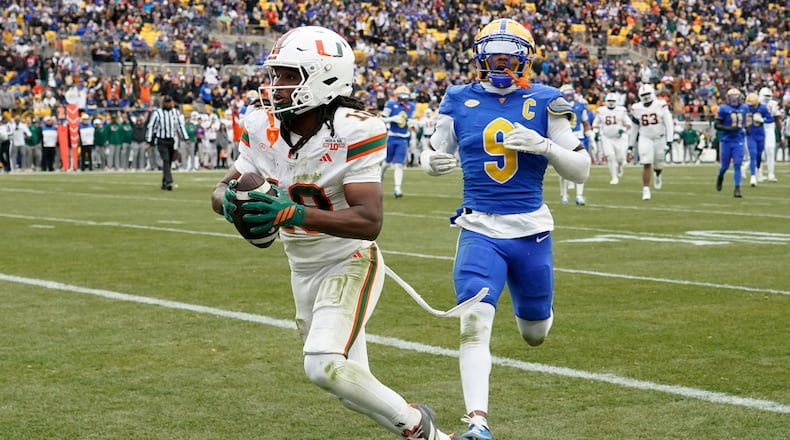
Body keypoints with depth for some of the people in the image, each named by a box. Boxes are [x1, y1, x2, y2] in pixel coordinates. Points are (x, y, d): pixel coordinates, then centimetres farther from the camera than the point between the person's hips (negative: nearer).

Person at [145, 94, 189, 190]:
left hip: (172, 141, 5)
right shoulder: (157, 113, -4)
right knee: (166, 160, -18)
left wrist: (186, 139, 9)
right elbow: (151, 127, -3)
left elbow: (180, 126, 15)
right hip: (161, 141, -5)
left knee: (168, 162, 8)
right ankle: (169, 182, -27)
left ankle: (164, 183, 18)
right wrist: (149, 142, -6)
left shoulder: (176, 112, 10)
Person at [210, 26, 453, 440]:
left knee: (325, 366, -24)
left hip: (349, 263, -7)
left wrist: (290, 213, -41)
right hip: (304, 270, 7)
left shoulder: (353, 132, -25)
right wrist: (230, 201, -27)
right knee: (354, 388, 14)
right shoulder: (263, 126, -7)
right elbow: (224, 187, -1)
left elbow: (369, 221, -31)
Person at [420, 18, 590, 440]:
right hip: (479, 230, -1)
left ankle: (528, 308, 53)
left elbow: (581, 170, -3)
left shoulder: (544, 103, -3)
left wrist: (541, 144, -20)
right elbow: (434, 154, 12)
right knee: (474, 324, -19)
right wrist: (433, 161, -12)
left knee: (535, 334, 16)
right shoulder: (460, 101, 1)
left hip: (531, 232, 1)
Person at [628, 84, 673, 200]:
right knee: (646, 164, -12)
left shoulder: (660, 105, -8)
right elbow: (635, 127, 9)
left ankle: (657, 175, 49)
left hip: (659, 138, 0)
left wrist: (669, 139, -14)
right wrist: (631, 144, 12)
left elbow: (669, 123, -7)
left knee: (659, 164, 12)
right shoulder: (637, 108, -2)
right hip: (645, 139, 0)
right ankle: (646, 190, -9)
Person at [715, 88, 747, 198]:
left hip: (738, 141, 2)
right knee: (725, 165, 8)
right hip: (726, 140, -2)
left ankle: (737, 189, -5)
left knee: (737, 165, -6)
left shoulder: (743, 108, 7)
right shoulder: (724, 109, -8)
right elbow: (716, 125, -10)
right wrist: (729, 129, -20)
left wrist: (745, 127, 8)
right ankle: (720, 177, 41)